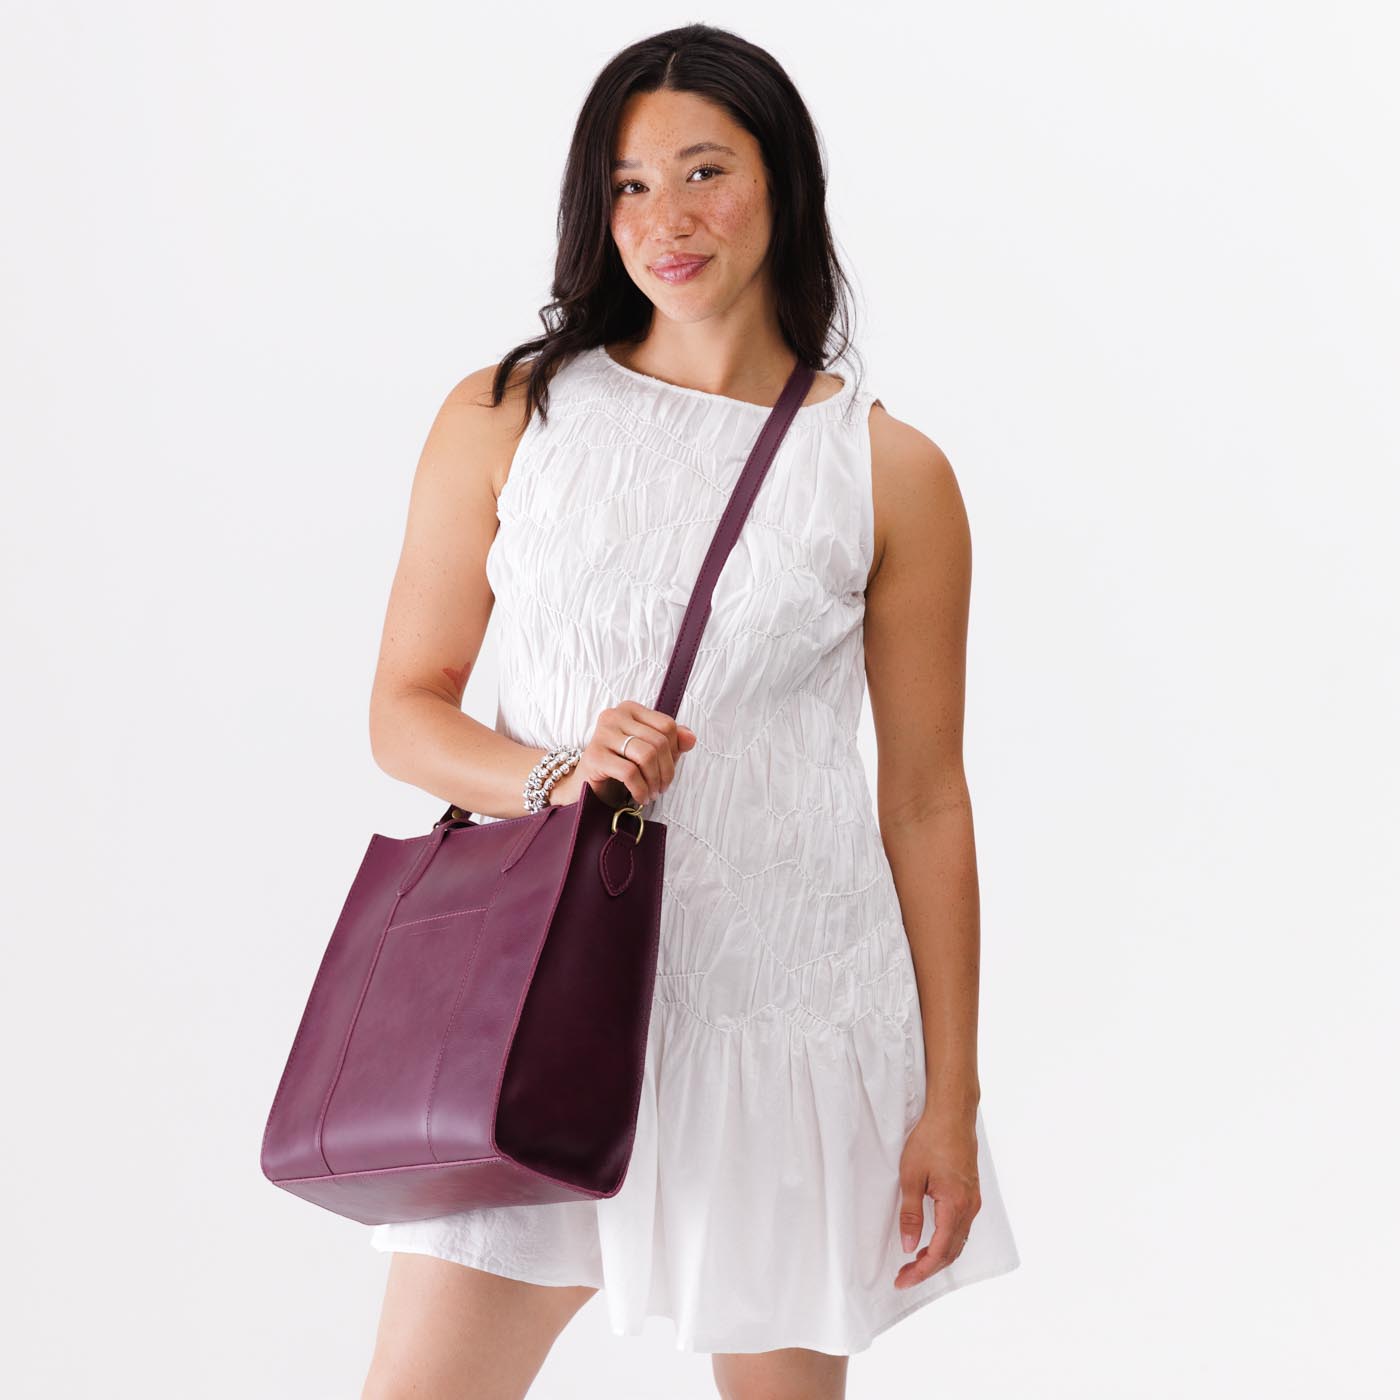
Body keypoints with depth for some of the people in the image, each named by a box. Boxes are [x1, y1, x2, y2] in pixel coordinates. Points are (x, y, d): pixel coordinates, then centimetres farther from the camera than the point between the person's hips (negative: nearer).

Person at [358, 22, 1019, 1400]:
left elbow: (926, 802, 3)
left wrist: (951, 1097, 2)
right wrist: (558, 778, -14)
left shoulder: (890, 474, 1)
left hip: (789, 1007, 0)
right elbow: (404, 708, 7)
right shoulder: (504, 419, 3)